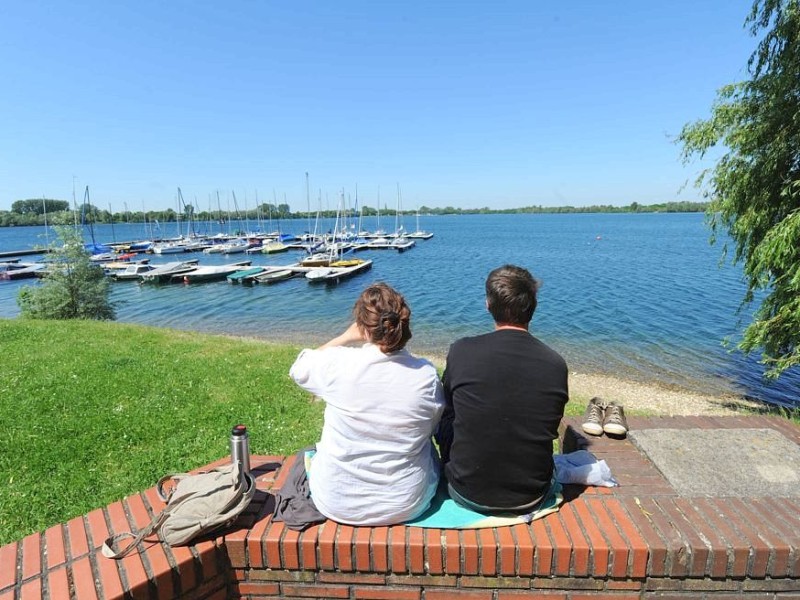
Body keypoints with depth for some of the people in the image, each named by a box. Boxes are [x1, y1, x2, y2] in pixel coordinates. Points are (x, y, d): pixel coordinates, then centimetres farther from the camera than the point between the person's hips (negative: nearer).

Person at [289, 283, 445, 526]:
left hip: (336, 505, 0)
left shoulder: (337, 363, -20)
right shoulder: (427, 375, -16)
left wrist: (346, 338, 1)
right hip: (407, 506, 1)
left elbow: (298, 369, 4)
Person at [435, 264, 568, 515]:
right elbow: (551, 429, 3)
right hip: (531, 499, 3)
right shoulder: (557, 365, -13)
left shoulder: (461, 351, -18)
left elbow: (446, 415, -2)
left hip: (468, 495, -2)